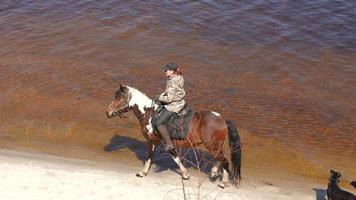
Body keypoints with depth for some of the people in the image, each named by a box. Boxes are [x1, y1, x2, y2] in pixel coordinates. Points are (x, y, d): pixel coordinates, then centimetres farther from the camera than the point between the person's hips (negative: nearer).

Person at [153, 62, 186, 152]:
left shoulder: (173, 83, -26)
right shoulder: (177, 78, 5)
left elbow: (169, 98, -26)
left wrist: (159, 98, -10)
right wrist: (161, 95, 6)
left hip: (174, 105, -11)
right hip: (178, 102, 11)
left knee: (159, 122, -12)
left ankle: (169, 144, -8)